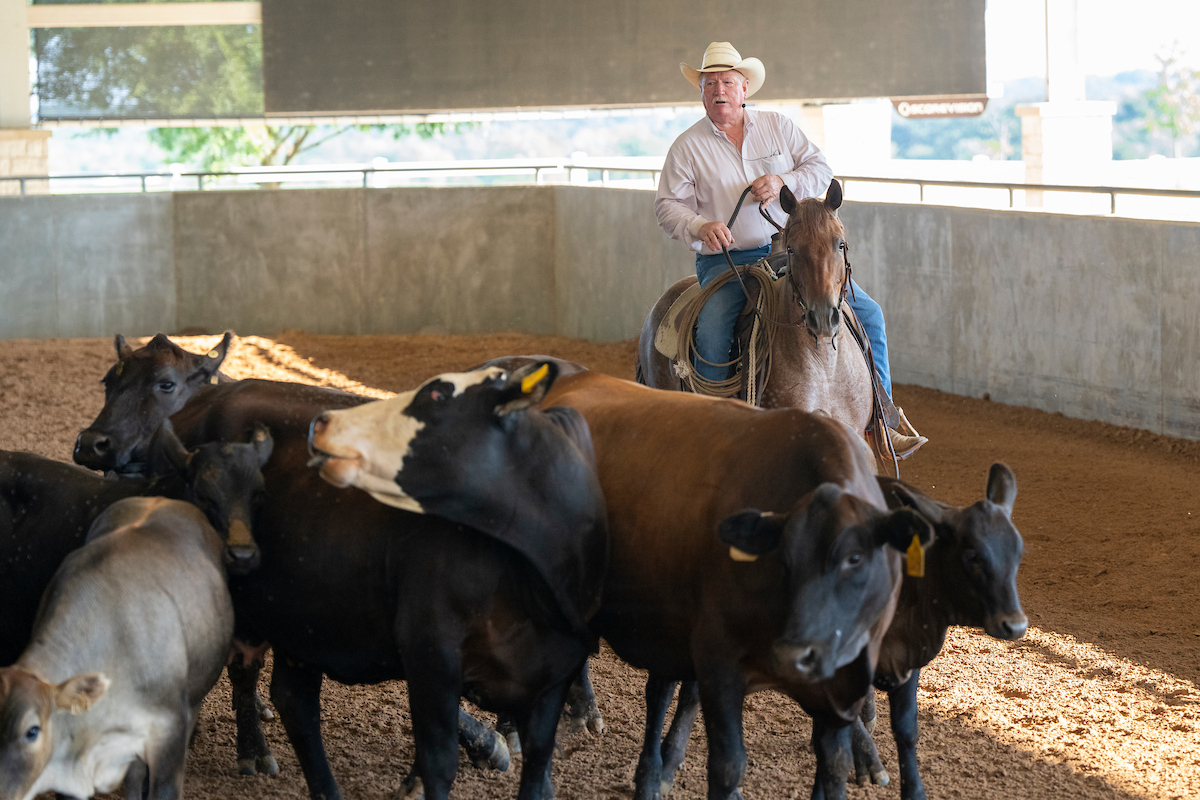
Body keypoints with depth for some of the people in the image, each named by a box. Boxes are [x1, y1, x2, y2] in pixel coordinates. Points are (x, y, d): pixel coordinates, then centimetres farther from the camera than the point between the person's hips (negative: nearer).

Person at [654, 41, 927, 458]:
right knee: (711, 341, -29)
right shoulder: (687, 146, 2)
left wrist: (784, 183, -14)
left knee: (866, 313, -7)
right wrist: (699, 226, -21)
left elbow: (820, 169, 6)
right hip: (726, 260, -2)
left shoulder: (778, 126, 7)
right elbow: (668, 204, 0)